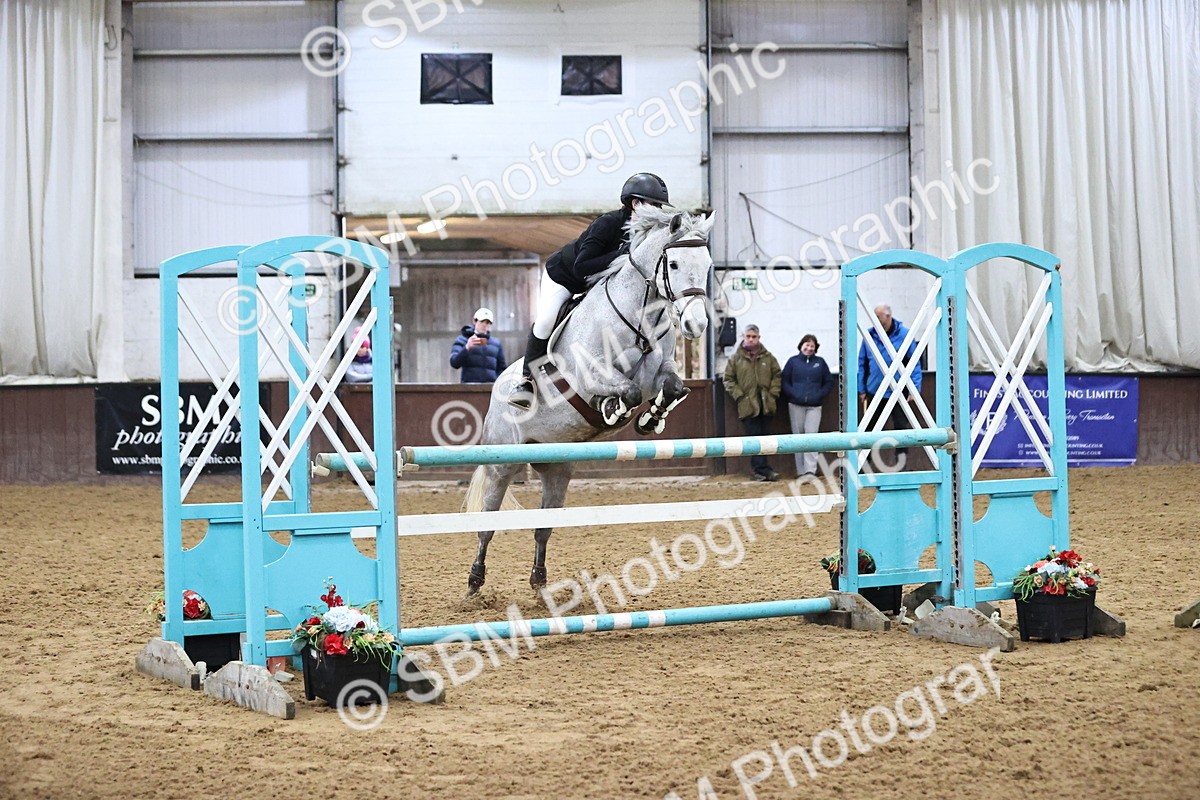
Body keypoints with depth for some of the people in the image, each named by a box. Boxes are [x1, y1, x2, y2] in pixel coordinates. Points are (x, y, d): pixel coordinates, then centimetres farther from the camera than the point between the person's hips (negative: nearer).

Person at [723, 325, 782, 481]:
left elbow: (776, 375, 12)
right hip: (748, 405, -2)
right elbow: (729, 379, 4)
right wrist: (739, 395, -6)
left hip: (766, 404, 2)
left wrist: (773, 393, 0)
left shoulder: (768, 357, 8)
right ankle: (763, 469, -7)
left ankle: (759, 470, 15)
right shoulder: (736, 358, 2)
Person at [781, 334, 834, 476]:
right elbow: (784, 381, 3)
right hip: (796, 405, 1)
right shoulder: (793, 361, 6)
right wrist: (793, 395, -9)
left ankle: (810, 470, -14)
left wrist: (819, 395, -3)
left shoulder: (820, 362, 8)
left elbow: (829, 382, 10)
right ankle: (801, 471, 9)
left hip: (814, 406, 0)